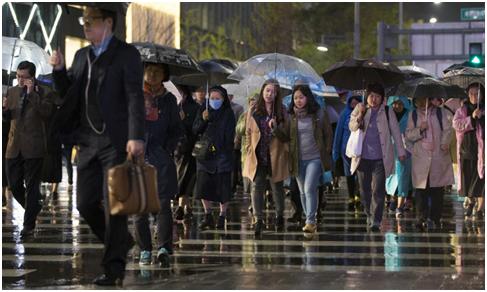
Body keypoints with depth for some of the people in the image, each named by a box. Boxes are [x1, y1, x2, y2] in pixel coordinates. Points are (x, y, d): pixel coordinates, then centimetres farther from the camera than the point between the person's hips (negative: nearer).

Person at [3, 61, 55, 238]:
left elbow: (46, 112, -21)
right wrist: (5, 108, -4)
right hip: (14, 146, 6)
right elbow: (7, 117, 19)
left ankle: (29, 225, 3)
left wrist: (31, 94, -21)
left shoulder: (45, 93, -5)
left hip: (33, 147, -6)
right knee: (14, 185, 8)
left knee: (32, 187, -2)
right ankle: (34, 208, 32)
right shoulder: (12, 92, 12)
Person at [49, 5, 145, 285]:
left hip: (117, 141, -7)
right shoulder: (82, 56, 17)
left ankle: (114, 267, 1)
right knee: (86, 203, 6)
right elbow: (68, 93, 22)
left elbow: (135, 97, -11)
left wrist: (136, 136, -21)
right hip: (88, 141, 7)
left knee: (113, 204, -6)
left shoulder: (126, 54, -3)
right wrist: (59, 70, 2)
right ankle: (121, 242, 29)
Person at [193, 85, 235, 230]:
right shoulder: (203, 110, 9)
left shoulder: (228, 114, 0)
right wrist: (203, 120, -11)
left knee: (223, 187, -3)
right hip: (204, 154, 3)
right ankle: (208, 216, 14)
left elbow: (229, 136, -3)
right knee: (203, 186, 1)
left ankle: (222, 217, 6)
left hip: (222, 155, -3)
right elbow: (195, 130, 6)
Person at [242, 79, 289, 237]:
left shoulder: (281, 112, 3)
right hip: (257, 157, 0)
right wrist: (249, 150, 6)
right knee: (257, 186, -12)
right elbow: (248, 133, 11)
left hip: (276, 156, 0)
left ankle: (280, 215, 31)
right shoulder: (253, 111, 7)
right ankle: (258, 219, -17)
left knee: (277, 187, 11)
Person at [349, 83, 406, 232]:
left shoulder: (387, 112, 5)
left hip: (381, 158, -2)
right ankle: (369, 217, 26)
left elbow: (395, 131, 8)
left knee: (378, 191, -11)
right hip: (363, 157, 2)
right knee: (365, 190, 9)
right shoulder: (360, 109, 7)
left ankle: (375, 222, -12)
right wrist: (360, 115, -23)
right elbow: (352, 127, -6)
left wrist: (401, 151, 5)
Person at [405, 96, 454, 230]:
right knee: (421, 190, -3)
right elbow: (408, 135, 7)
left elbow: (447, 130, 2)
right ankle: (421, 219, 2)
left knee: (437, 190, 1)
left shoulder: (441, 113, 8)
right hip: (420, 158, 0)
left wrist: (445, 143, -16)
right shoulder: (413, 115, 11)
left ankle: (435, 219, 8)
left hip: (439, 157, 0)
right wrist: (419, 130, -12)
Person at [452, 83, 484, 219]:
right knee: (467, 176, 9)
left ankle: (479, 208, -4)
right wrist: (471, 118, -17)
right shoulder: (462, 110, 10)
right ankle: (470, 202, 32)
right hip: (466, 149, 3)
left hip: (481, 149, -3)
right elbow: (456, 124, -6)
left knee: (480, 179, -9)